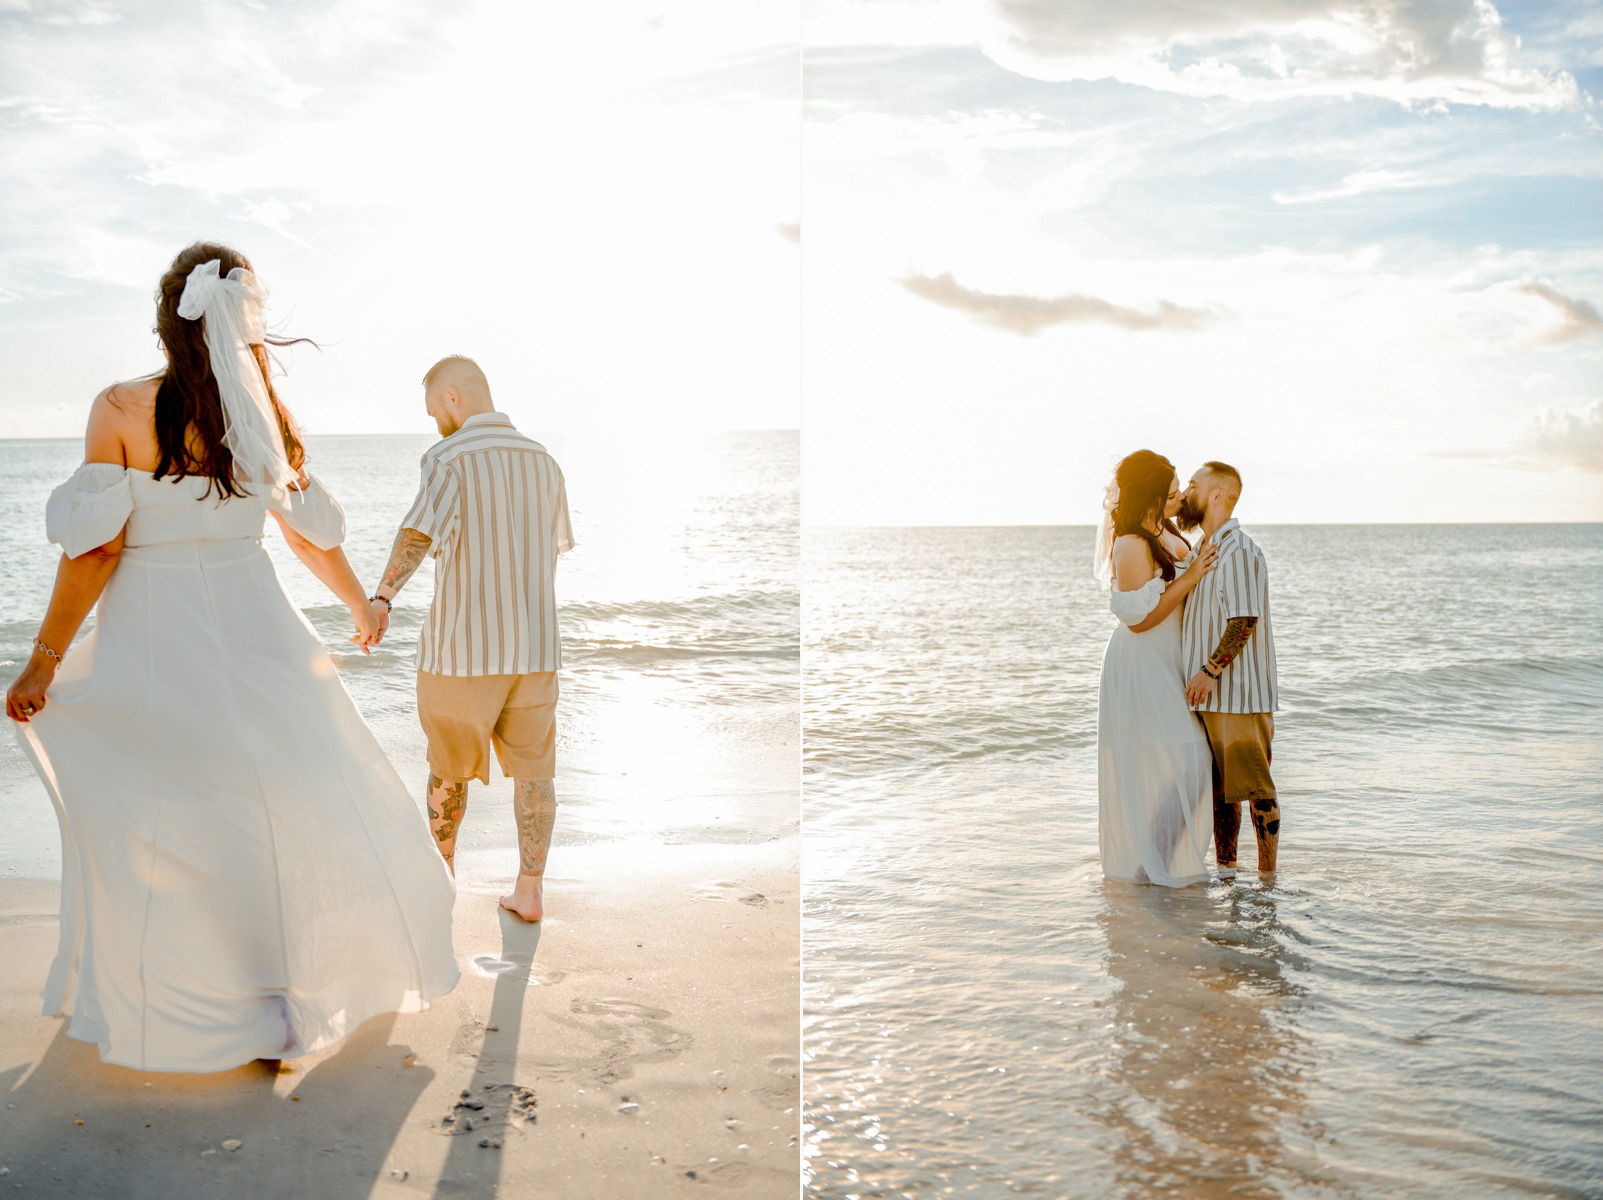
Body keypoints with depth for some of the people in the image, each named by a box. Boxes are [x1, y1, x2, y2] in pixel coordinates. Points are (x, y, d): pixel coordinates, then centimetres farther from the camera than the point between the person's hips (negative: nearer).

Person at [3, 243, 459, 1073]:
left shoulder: (121, 410, -9)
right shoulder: (265, 415, -1)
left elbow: (96, 549, -12)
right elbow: (314, 537, 8)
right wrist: (361, 605, 25)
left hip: (151, 646, -2)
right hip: (254, 637, 2)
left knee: (141, 828, 13)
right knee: (291, 809, 14)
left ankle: (144, 1005, 26)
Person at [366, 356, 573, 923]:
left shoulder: (449, 458, -10)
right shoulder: (542, 462, 9)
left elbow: (419, 530, -27)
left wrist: (381, 598, -35)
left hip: (462, 647, -4)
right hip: (533, 645, 4)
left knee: (450, 763, 16)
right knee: (532, 769, 11)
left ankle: (442, 868, 33)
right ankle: (530, 891, 8)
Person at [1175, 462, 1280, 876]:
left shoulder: (1239, 550, -15)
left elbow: (1244, 620, -21)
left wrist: (1209, 670, -22)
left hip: (1239, 691, -9)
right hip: (1210, 694, 10)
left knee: (1254, 787, -1)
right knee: (1219, 786, 15)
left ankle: (1267, 877, 7)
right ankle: (1225, 868, 24)